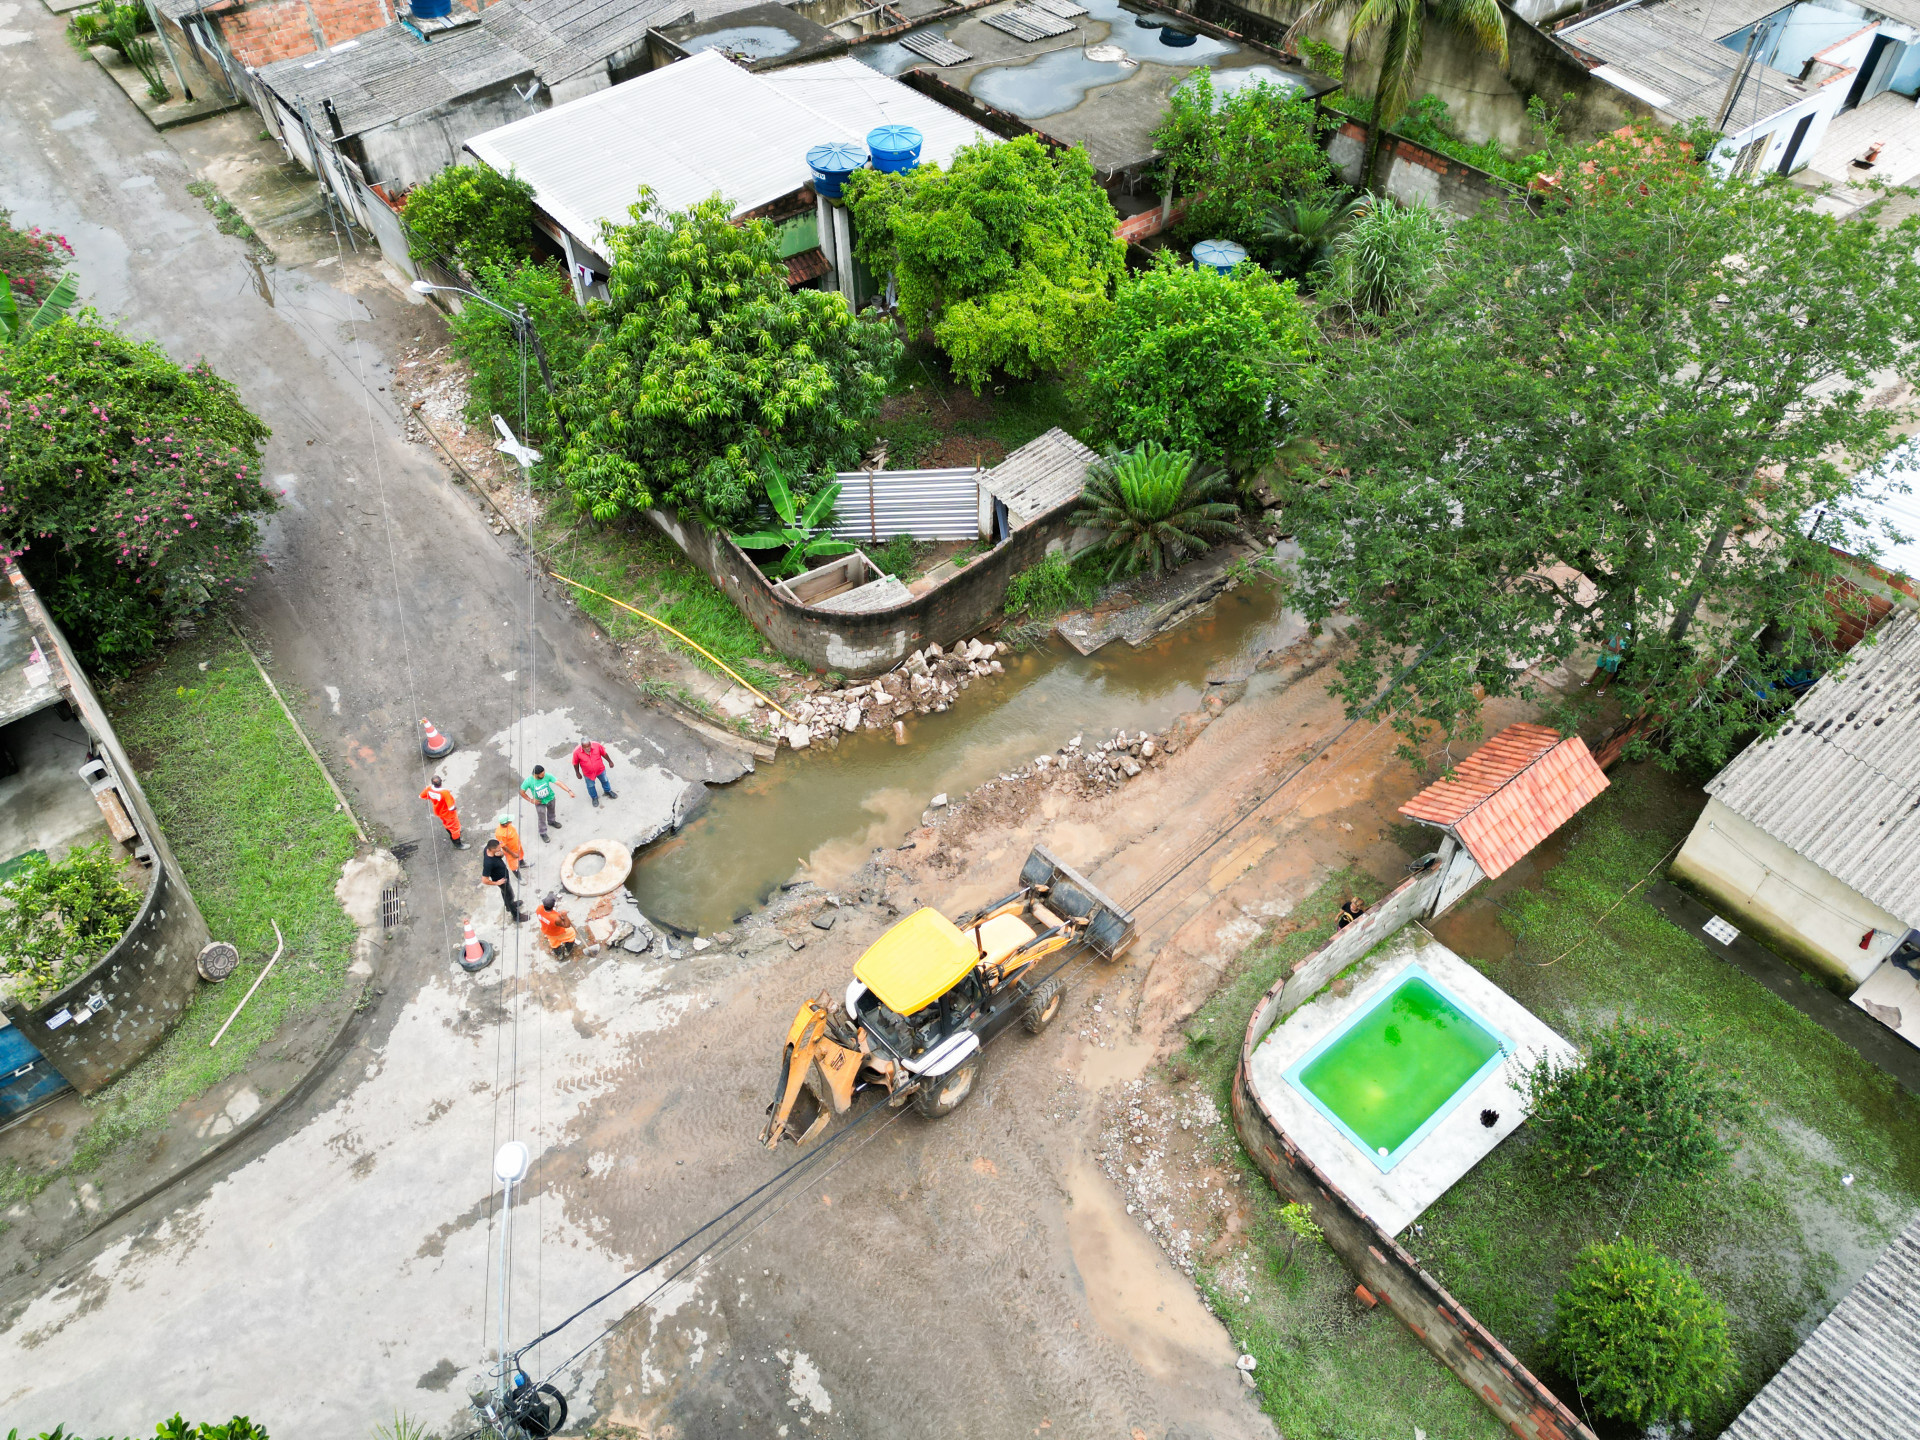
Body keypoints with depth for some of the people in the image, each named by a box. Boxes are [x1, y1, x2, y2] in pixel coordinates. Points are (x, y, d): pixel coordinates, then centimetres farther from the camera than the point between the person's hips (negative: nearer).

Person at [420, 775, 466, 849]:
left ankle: (452, 835, 63)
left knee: (446, 823, 35)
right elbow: (451, 807, -38)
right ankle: (458, 844, 39)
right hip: (448, 813, -6)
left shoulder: (429, 789, -25)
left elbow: (421, 796, -4)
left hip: (438, 812, 6)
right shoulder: (445, 792, -42)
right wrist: (456, 807, -16)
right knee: (455, 827, 19)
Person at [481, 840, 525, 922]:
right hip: (502, 880, -7)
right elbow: (484, 880, -38)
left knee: (505, 892, 33)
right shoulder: (488, 863, -44)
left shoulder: (487, 848, -22)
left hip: (505, 874, 7)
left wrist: (501, 853, -29)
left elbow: (503, 854, -3)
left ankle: (509, 906, 63)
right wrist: (496, 883, -21)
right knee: (510, 896, 17)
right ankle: (516, 917, 40)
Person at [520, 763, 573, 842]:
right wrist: (531, 800, -15)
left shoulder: (547, 776, -29)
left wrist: (569, 791, -37)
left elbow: (559, 783, -30)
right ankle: (543, 833, 38)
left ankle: (551, 821, 63)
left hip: (550, 798, 3)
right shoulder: (528, 781, -32)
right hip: (540, 803, -3)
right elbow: (522, 792, -17)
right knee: (542, 819, 12)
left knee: (551, 812, 31)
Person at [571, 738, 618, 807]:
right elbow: (576, 763, -13)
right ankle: (594, 798, 52)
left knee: (605, 781, 28)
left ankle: (608, 791, 59)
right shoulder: (577, 751, -32)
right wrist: (577, 773, 0)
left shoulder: (597, 745, -30)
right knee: (590, 786, 23)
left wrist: (610, 761, 3)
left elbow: (604, 753, -10)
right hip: (588, 773, -1)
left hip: (600, 769, 1)